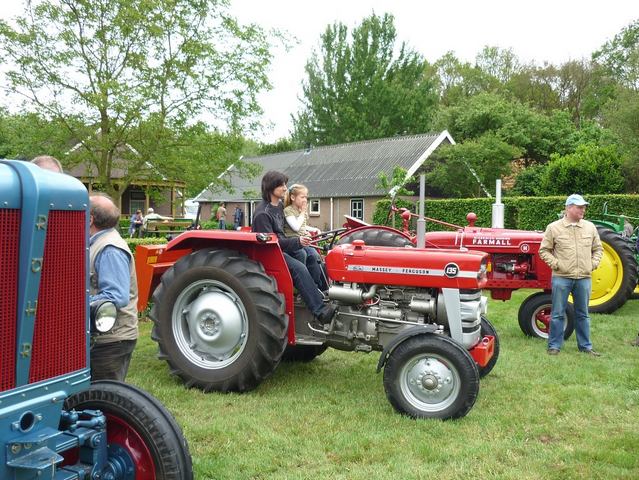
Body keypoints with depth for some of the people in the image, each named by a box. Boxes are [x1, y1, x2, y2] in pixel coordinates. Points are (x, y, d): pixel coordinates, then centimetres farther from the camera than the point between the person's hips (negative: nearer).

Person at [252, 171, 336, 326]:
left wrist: (299, 241, 10)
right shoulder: (262, 213, -16)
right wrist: (297, 242, -27)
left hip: (282, 247, 9)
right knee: (299, 268, -30)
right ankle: (320, 311, -34)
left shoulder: (279, 206, 12)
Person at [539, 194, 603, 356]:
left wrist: (593, 263, 3)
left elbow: (598, 249, 17)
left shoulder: (590, 227, 7)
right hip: (561, 277, -3)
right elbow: (544, 250, 0)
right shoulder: (554, 228, -3)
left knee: (582, 314, 12)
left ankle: (585, 346, 23)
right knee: (558, 313, 2)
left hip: (583, 278, 4)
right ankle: (554, 346, 11)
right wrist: (555, 264, -10)